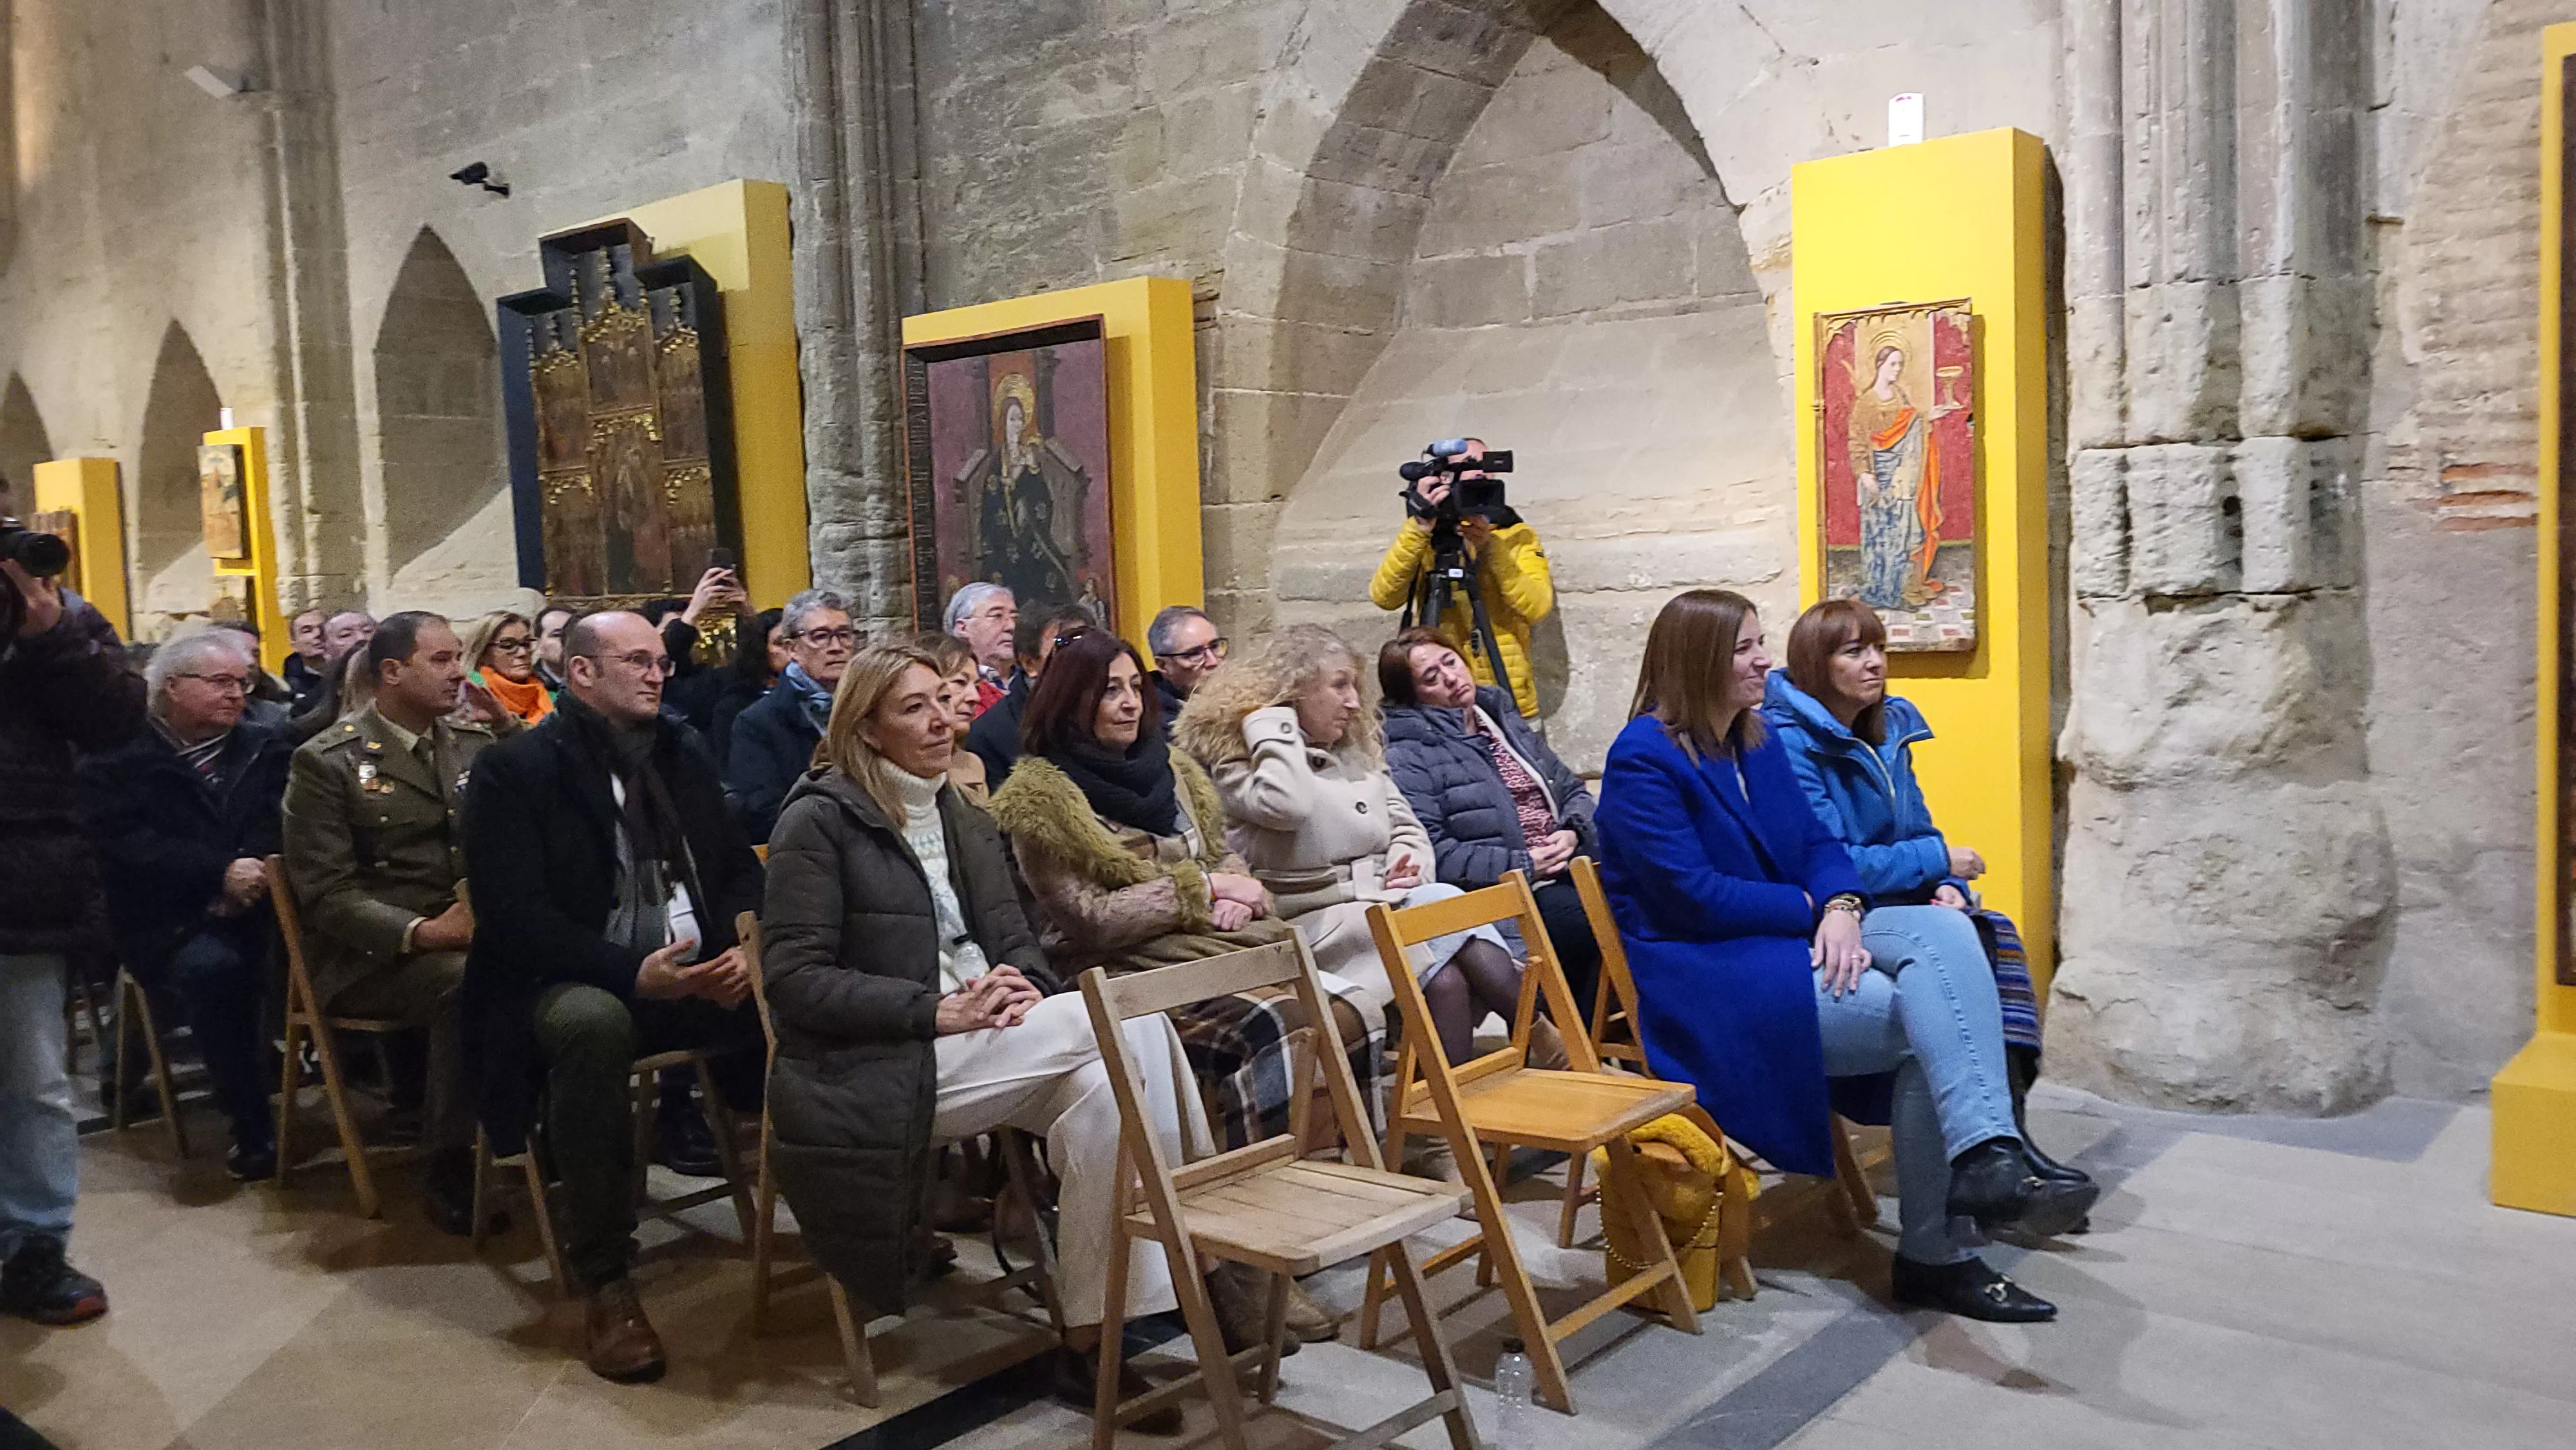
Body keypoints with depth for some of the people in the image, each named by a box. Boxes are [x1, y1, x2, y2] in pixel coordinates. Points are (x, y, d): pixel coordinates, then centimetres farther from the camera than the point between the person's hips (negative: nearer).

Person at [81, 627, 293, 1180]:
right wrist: (220, 873, -23)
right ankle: (253, 1128, -23)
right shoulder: (117, 760, 5)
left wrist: (258, 872, -19)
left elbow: (282, 825, 2)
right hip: (172, 923, -3)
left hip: (258, 905, 3)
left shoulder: (266, 745, 17)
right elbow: (131, 845, -10)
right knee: (211, 966, -35)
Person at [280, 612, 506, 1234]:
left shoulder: (476, 741, 12)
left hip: (470, 928, 5)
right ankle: (447, 1173, -19)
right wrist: (421, 931, -23)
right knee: (469, 985, -35)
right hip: (370, 953, -4)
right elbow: (327, 893, -8)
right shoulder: (326, 762, -3)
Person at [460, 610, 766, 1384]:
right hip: (575, 984, -5)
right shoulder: (514, 768, -5)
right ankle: (604, 1285, -28)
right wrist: (633, 972, -25)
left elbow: (739, 867, 12)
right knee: (593, 1025, -39)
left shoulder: (683, 751, 14)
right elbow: (512, 916, -14)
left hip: (699, 972, 5)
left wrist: (745, 947, -10)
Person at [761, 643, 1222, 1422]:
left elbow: (1014, 938, 15)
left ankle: (1088, 1343, -22)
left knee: (1101, 1085, -28)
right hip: (881, 1068, -6)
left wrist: (1022, 986, -11)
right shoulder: (819, 819, -3)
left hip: (979, 1040, 6)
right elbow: (795, 978, -11)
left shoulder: (965, 821, 19)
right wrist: (938, 1011, -20)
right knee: (1132, 1024, -25)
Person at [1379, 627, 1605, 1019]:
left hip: (1570, 867, 7)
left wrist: (1573, 831, -1)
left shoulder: (1505, 721, 21)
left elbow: (1573, 790, 23)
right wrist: (1524, 865, -15)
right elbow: (1428, 852, -16)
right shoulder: (1407, 755, -4)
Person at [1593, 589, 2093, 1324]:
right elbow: (1694, 896, -19)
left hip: (1796, 938, 8)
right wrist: (1812, 908, -10)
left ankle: (1987, 1155, -30)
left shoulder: (1757, 741, 15)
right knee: (1927, 1022, -21)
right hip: (1708, 976, -8)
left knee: (1943, 929, -20)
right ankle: (1930, 1254, -18)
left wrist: (1841, 908, -14)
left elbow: (1817, 842, 9)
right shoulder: (1643, 760, -12)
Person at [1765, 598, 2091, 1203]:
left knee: (1994, 929, -18)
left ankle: (2011, 1105, -25)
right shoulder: (1790, 742, -14)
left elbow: (1915, 830, 17)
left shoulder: (1887, 729, 13)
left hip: (1893, 904, 8)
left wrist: (1947, 885, -6)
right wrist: (1938, 860, -12)